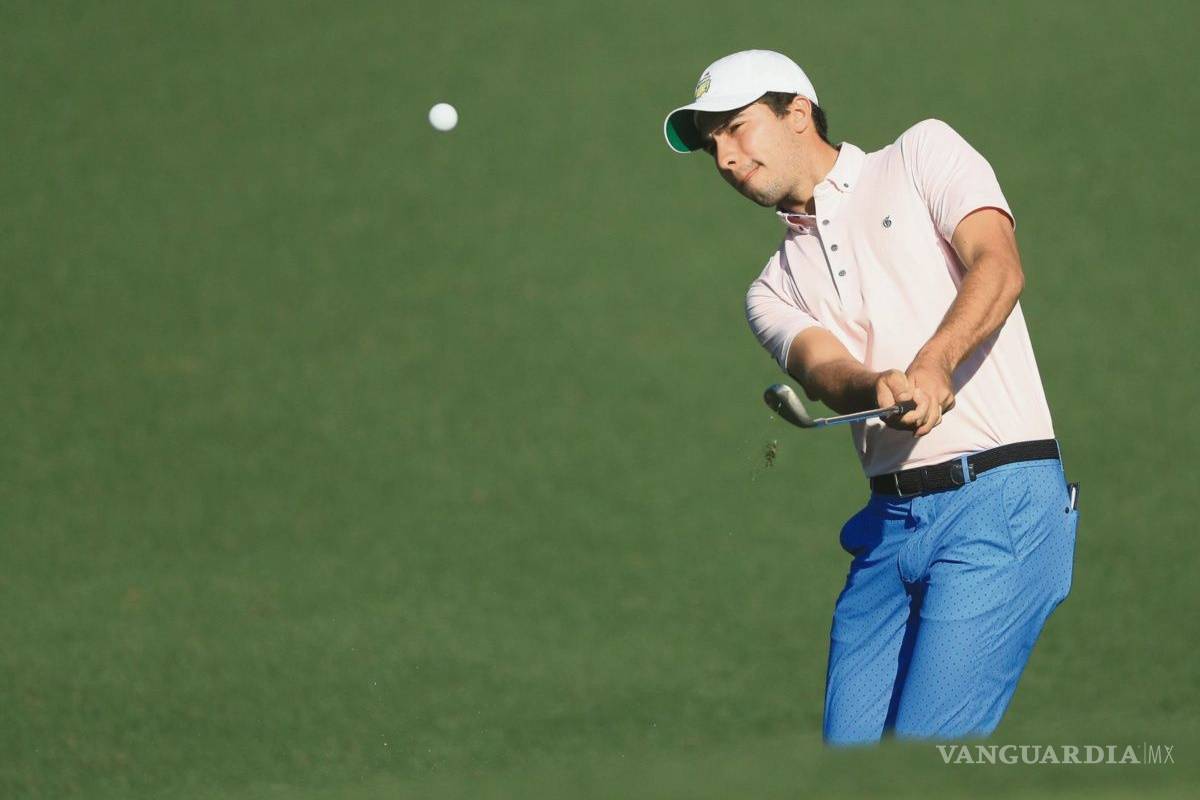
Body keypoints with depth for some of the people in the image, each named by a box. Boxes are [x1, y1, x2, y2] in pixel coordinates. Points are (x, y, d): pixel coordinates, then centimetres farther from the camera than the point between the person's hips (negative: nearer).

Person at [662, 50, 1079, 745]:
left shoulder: (923, 154, 8)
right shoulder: (775, 288, 20)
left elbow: (998, 264, -9)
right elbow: (823, 366, -2)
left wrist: (934, 363, -28)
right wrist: (879, 388, -27)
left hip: (999, 503, -6)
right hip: (890, 523, 6)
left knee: (923, 764, -17)